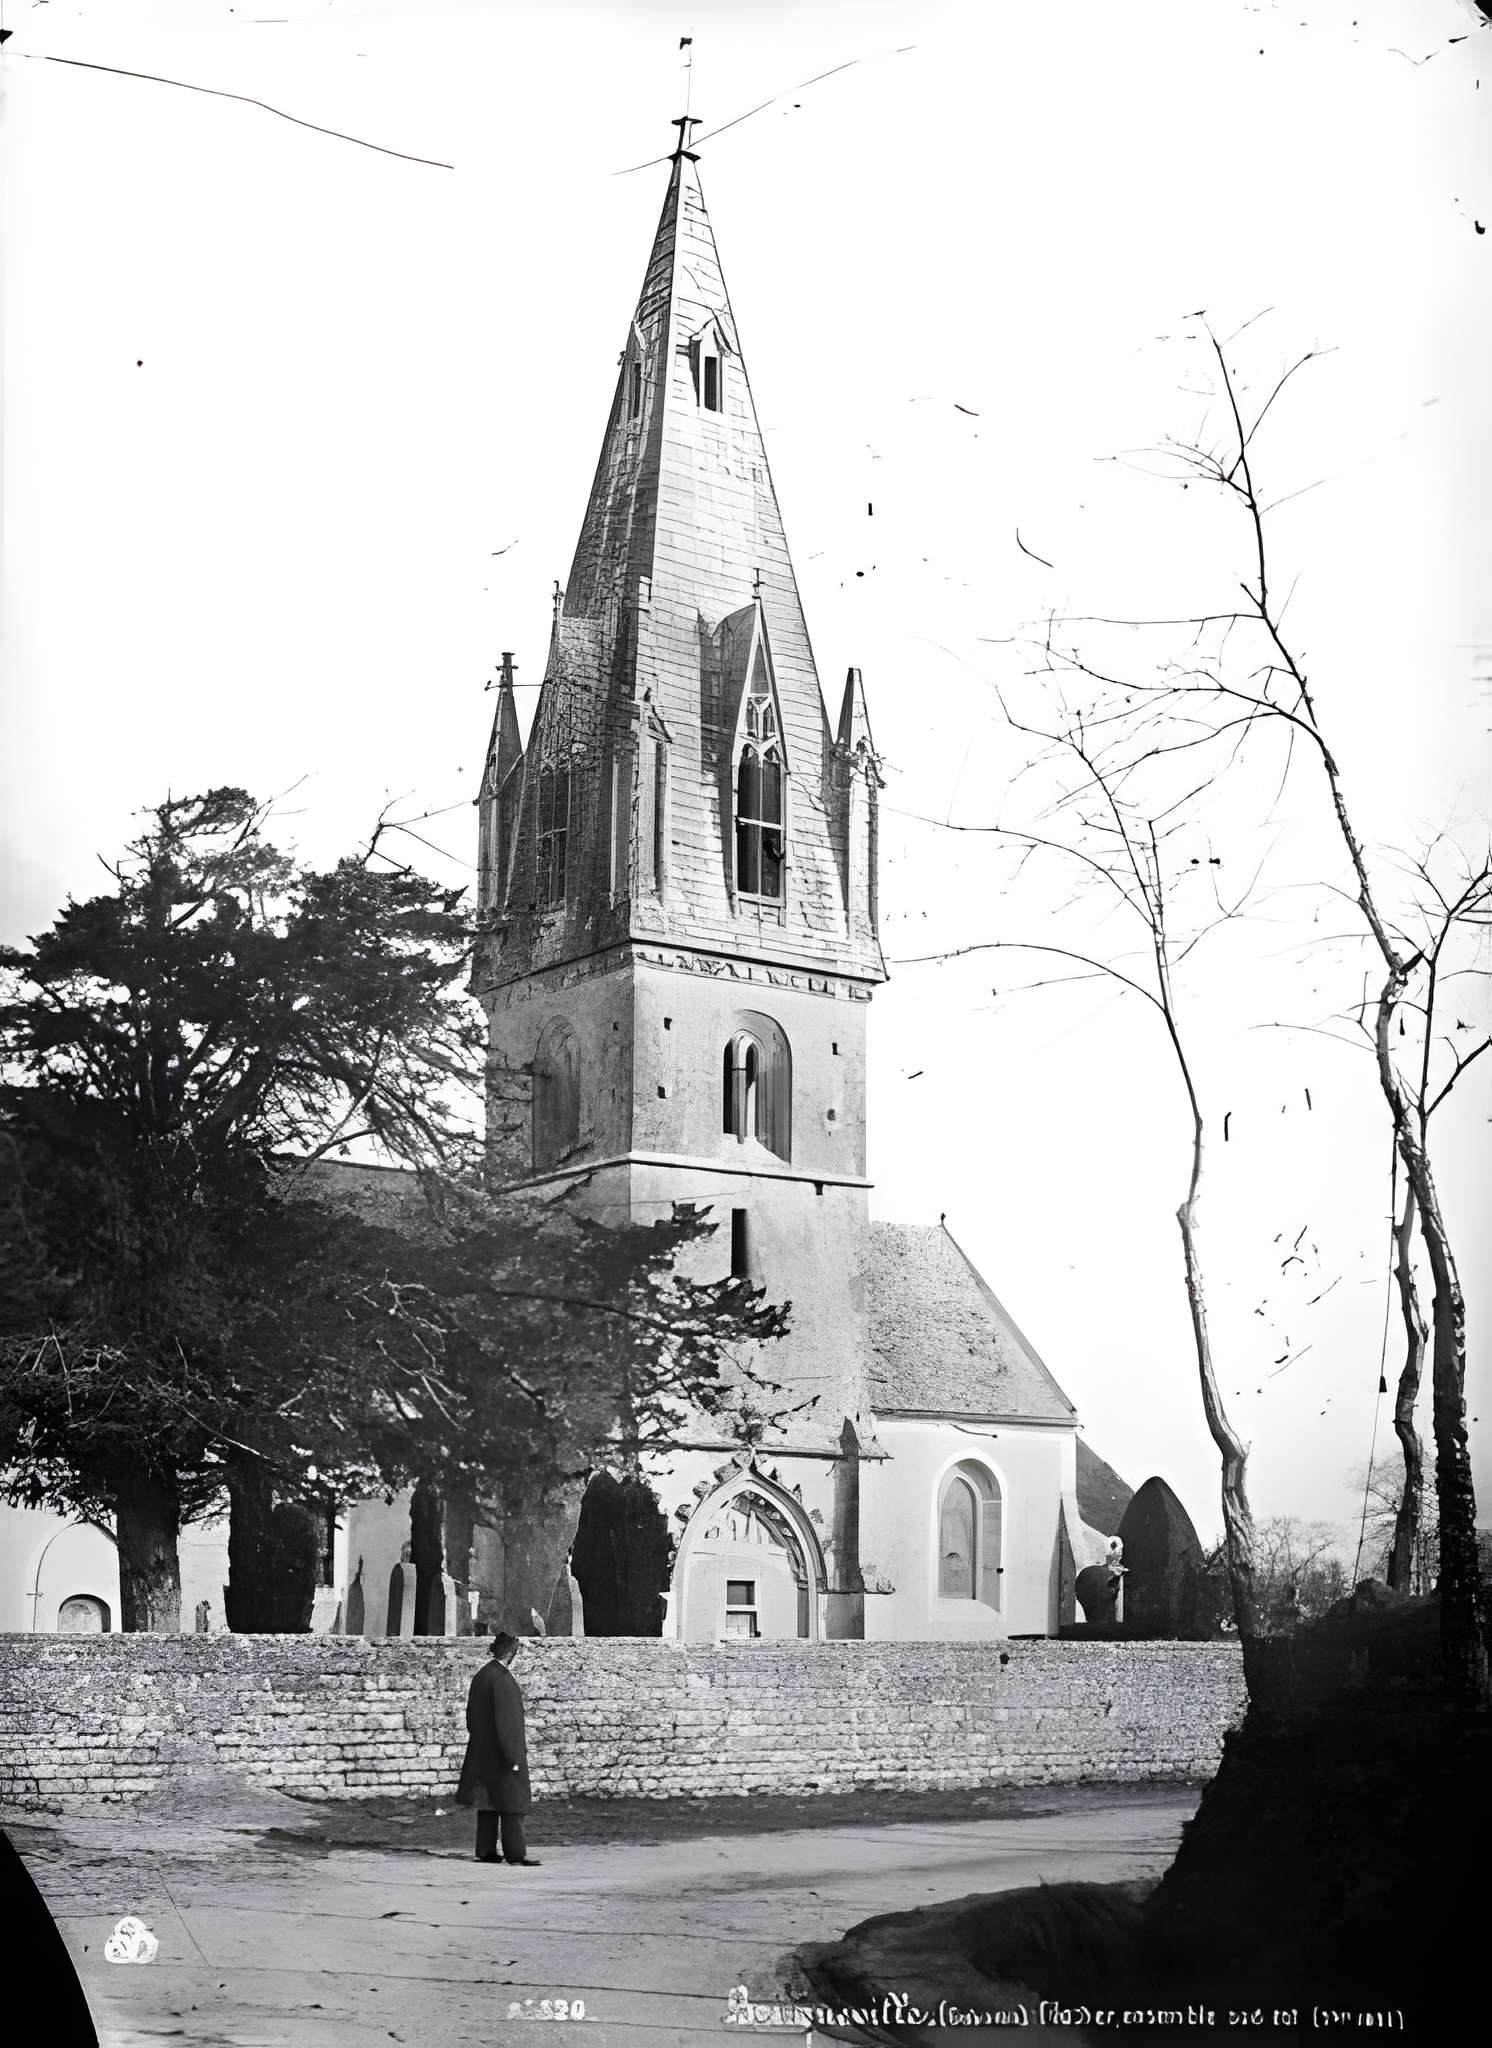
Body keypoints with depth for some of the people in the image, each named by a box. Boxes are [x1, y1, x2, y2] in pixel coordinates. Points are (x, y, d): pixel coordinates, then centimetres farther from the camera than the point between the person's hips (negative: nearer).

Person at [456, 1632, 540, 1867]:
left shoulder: (480, 1676, 6)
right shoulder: (502, 1678, -19)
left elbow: (471, 1715, 13)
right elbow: (506, 1719, -21)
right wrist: (513, 1755, -18)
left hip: (481, 1750, 8)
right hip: (502, 1749, -8)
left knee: (488, 1803, 11)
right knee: (512, 1801, -1)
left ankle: (486, 1850, 13)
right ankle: (515, 1851, 0)